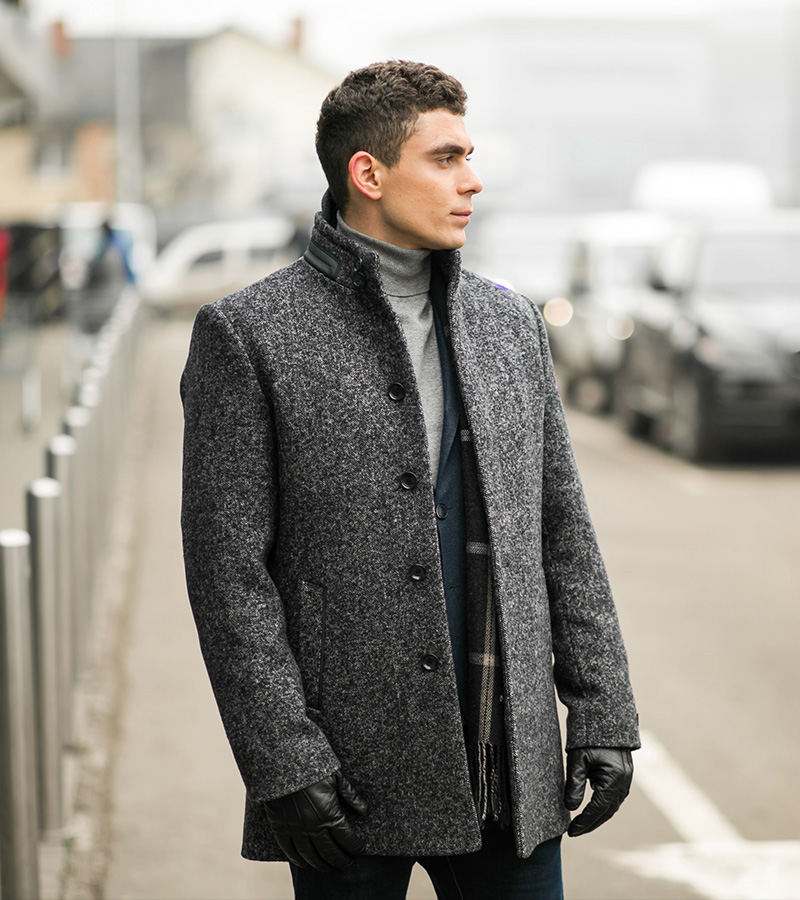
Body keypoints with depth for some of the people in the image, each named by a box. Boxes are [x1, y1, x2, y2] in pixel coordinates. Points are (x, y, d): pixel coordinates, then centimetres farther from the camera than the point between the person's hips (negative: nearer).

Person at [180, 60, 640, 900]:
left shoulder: (508, 322, 11)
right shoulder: (248, 335, -5)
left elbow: (563, 535, 13)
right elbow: (228, 569, -9)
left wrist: (602, 715, 7)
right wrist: (283, 763, -14)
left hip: (512, 771, 5)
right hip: (354, 777, -4)